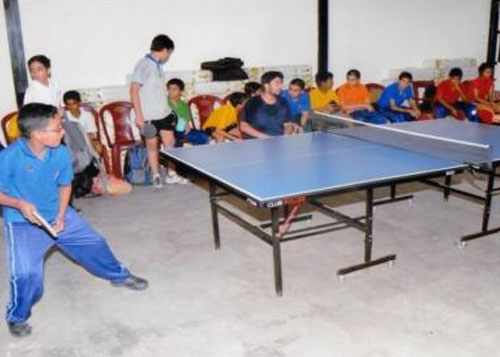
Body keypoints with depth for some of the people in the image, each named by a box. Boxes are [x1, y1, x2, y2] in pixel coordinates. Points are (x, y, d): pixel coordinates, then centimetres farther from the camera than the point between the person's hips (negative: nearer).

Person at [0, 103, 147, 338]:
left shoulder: (61, 153, -12)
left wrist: (61, 216, -7)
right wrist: (19, 204, -29)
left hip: (58, 216, 5)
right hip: (23, 224, -4)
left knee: (94, 244, 12)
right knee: (26, 274, -15)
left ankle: (119, 275, 41)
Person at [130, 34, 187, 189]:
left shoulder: (158, 66, 11)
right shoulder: (143, 65, -13)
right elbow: (134, 90, -16)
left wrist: (169, 111, 20)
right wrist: (138, 116, -20)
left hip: (164, 113, 7)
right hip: (149, 116, -7)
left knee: (170, 142, 9)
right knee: (152, 145, 7)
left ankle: (171, 174, 21)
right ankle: (156, 176, 20)